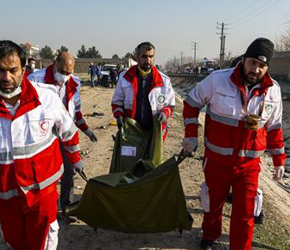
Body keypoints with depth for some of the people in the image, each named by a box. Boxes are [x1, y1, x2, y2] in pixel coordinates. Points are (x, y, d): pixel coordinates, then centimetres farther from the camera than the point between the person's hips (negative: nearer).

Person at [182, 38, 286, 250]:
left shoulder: (273, 90, -4)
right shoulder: (218, 79, -13)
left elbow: (274, 127, 8)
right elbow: (192, 102, 0)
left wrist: (279, 160, 10)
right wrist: (191, 135, -7)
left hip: (249, 163, 1)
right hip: (217, 159, -1)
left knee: (245, 212, 6)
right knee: (213, 202, 19)